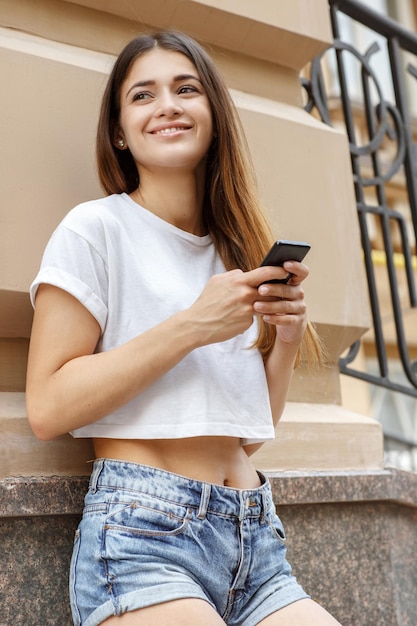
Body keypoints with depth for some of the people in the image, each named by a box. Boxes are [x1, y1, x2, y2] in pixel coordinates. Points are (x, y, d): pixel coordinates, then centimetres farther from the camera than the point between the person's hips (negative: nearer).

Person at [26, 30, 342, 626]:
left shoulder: (235, 250, 13)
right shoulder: (96, 227, -3)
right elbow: (47, 407, -12)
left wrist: (287, 335, -2)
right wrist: (193, 326, -16)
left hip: (256, 536, 6)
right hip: (142, 532, -5)